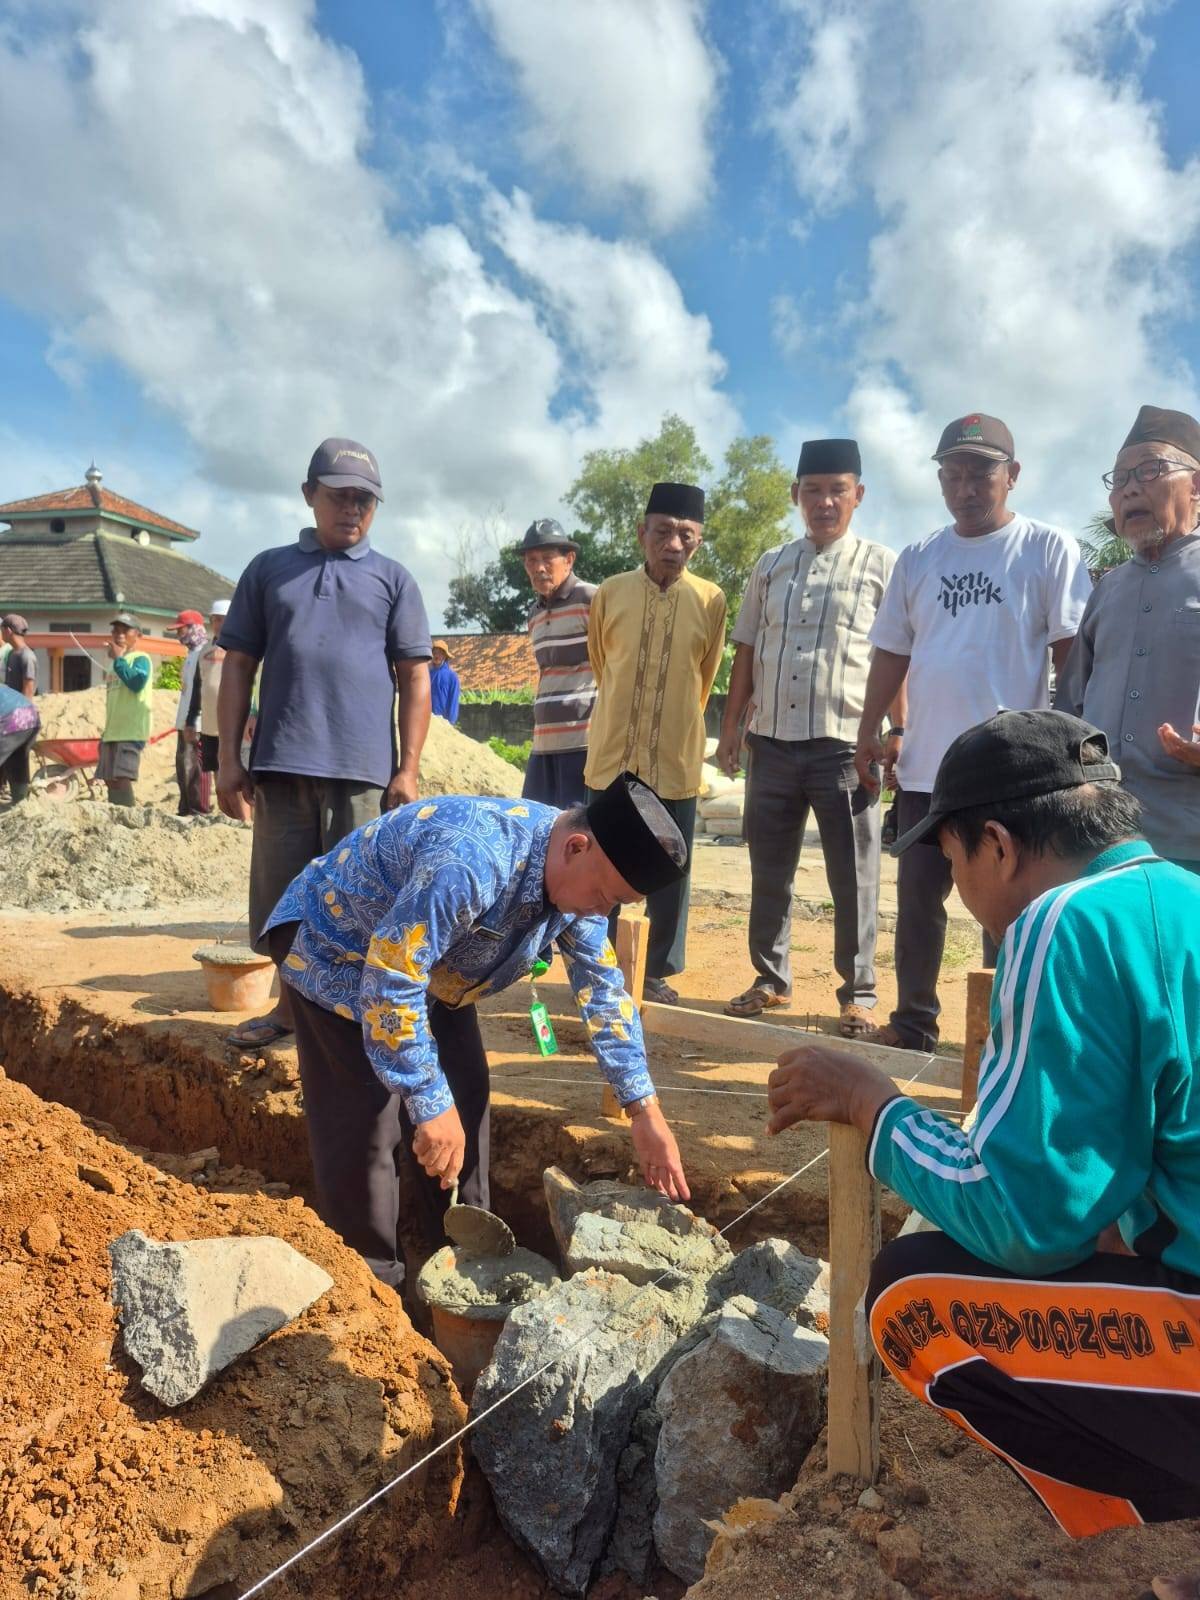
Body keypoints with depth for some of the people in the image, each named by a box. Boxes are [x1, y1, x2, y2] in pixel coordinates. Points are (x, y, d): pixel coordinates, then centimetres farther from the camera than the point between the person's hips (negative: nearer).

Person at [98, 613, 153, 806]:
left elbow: (136, 683, -25)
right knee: (110, 780, 10)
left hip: (130, 731, -9)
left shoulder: (140, 658, -5)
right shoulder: (116, 662, 20)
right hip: (112, 731, 9)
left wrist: (118, 658, -16)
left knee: (121, 778, -16)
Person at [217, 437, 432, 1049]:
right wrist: (229, 758, 3)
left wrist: (408, 769, -3)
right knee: (283, 895, 10)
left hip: (362, 769, -2)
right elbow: (239, 665, 10)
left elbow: (414, 678, 4)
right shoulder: (268, 570, 11)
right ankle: (289, 1005, 28)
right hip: (281, 765, 2)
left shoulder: (393, 579, 8)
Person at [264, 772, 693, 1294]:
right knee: (367, 1128, -11)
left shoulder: (577, 876, -14)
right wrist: (430, 1105, -31)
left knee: (465, 1107, 4)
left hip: (428, 962, 7)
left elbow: (605, 991, -4)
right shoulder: (471, 862, -41)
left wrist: (645, 1112, -5)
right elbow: (390, 984, -37)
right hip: (336, 952, -7)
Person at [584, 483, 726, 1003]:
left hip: (675, 764, 0)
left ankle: (658, 972, 22)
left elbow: (704, 679, 11)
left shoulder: (710, 601, -1)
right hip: (611, 757, 0)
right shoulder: (609, 593, -1)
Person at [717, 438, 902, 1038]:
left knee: (852, 876, 4)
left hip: (845, 742, -4)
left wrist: (899, 729, -9)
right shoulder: (769, 566, 13)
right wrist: (731, 725, 9)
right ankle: (771, 979, 25)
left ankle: (858, 992, 16)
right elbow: (746, 651, 14)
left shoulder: (882, 565, 2)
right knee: (768, 871, 11)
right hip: (772, 740, 4)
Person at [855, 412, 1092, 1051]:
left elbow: (1072, 651, -5)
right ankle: (914, 1020, 26)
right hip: (923, 764, 5)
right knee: (917, 899, 12)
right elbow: (892, 652, 14)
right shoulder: (917, 559, 11)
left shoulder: (1048, 549, -2)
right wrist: (869, 732, 8)